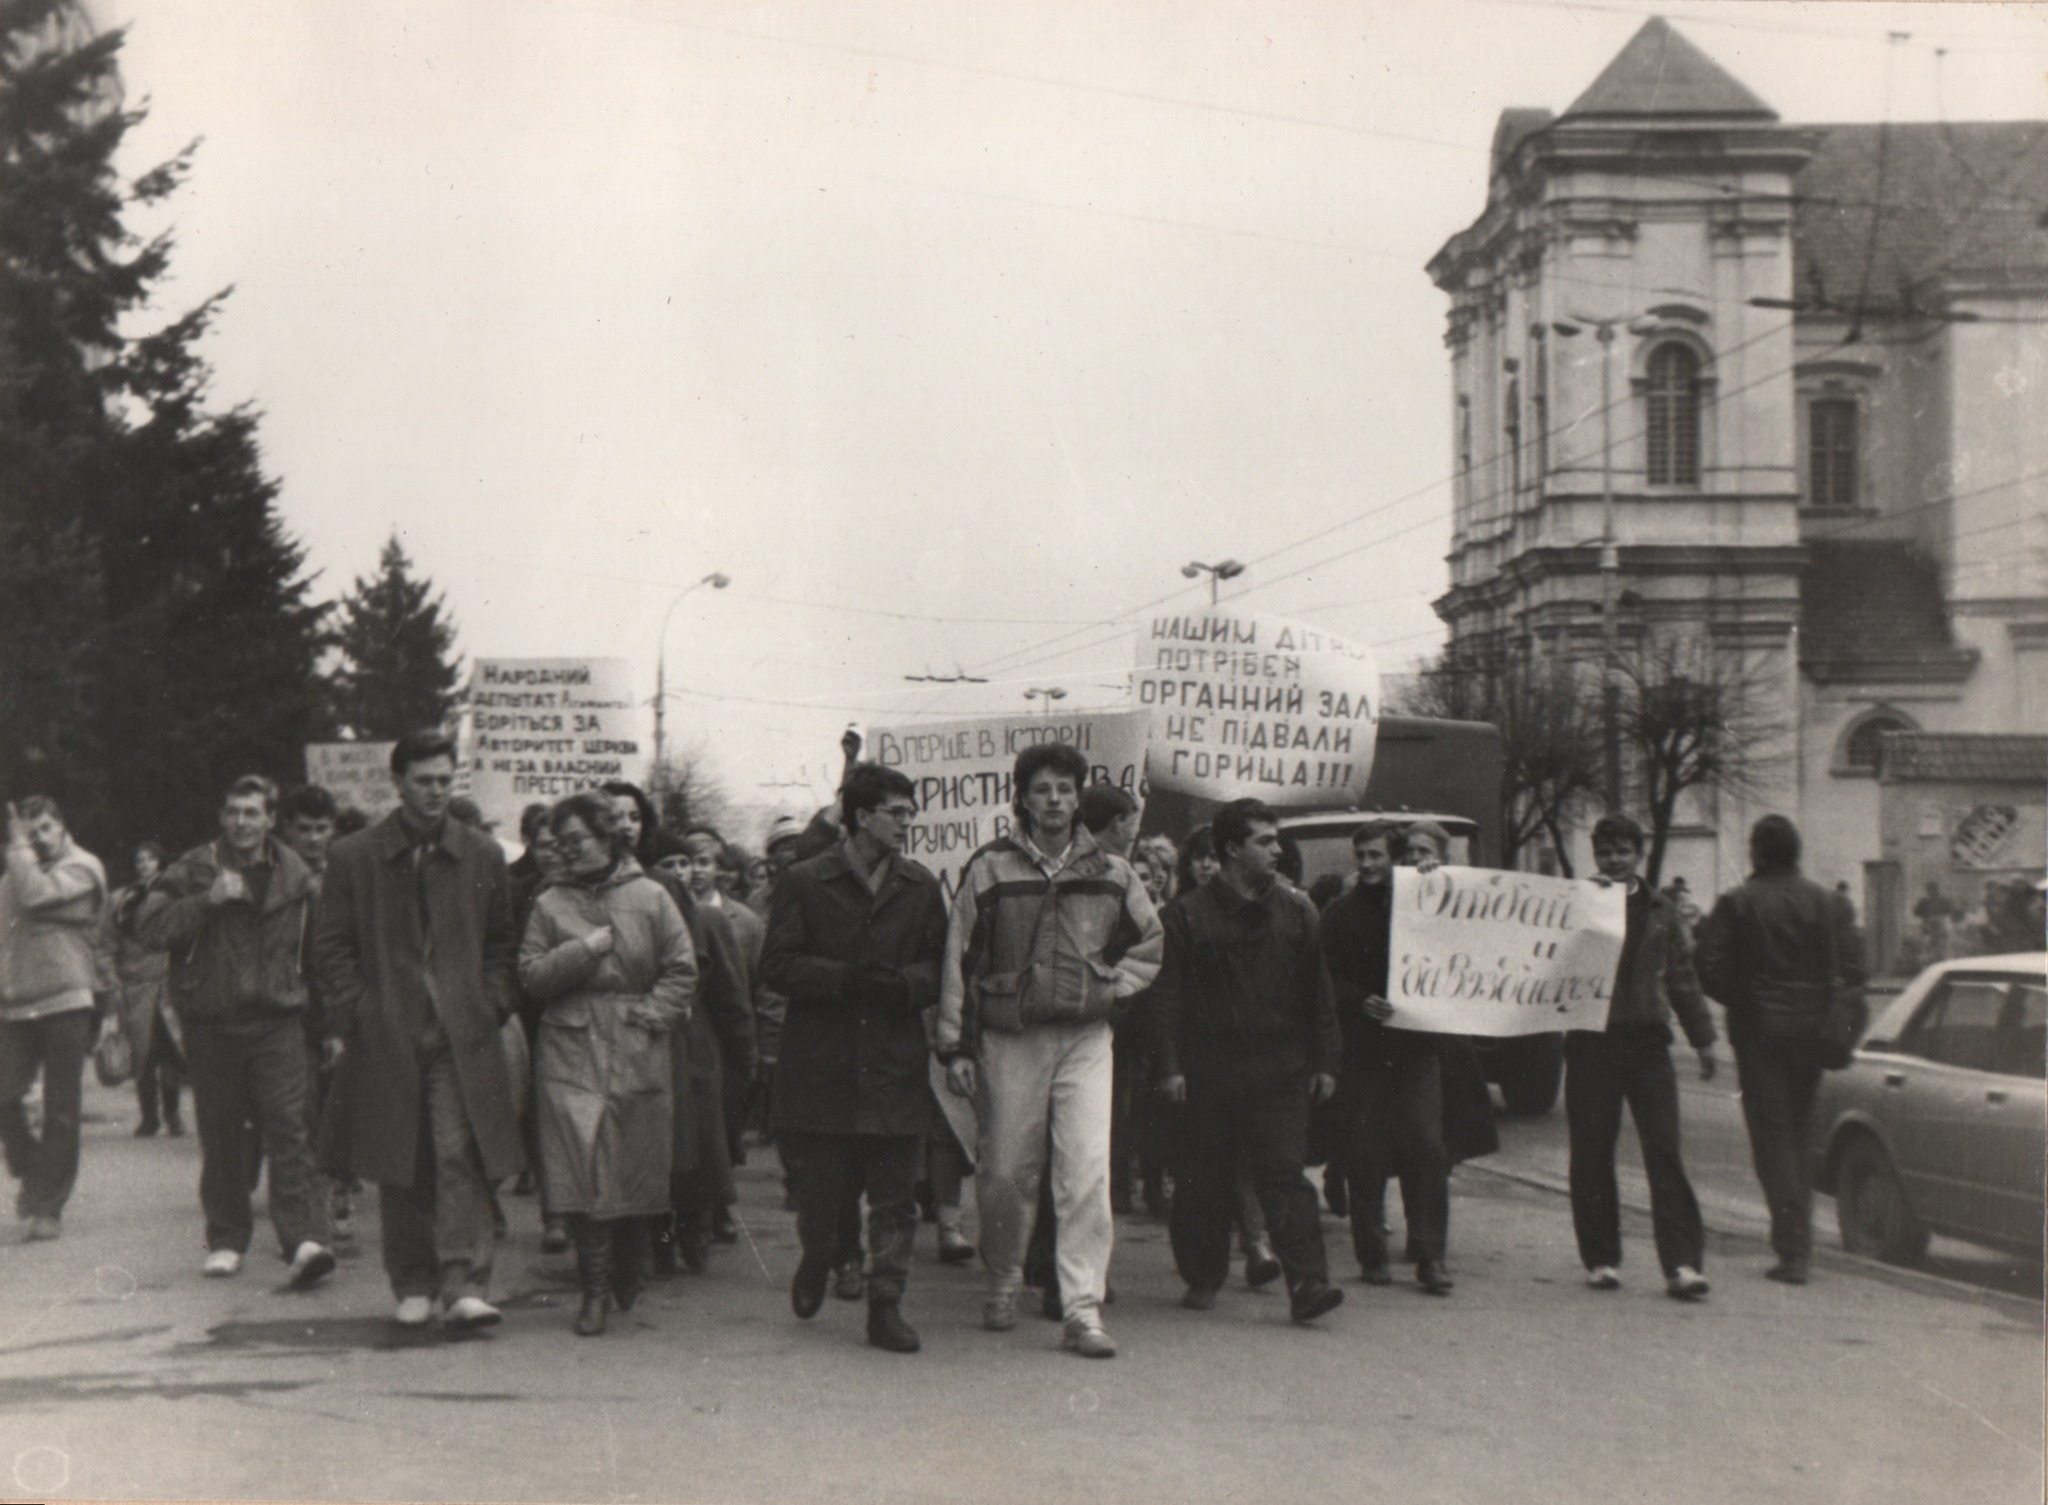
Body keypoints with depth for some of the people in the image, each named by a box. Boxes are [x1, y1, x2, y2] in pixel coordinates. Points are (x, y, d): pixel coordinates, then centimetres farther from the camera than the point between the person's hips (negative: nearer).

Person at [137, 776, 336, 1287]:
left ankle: (305, 1239, -19)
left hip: (277, 1021, 0)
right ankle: (227, 1239, 19)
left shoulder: (294, 876, 7)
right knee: (220, 1139, 7)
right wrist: (208, 900, -19)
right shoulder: (194, 870, 2)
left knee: (291, 1132, -12)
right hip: (211, 1024, 0)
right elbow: (149, 926, -9)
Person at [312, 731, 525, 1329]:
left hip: (462, 1037, 0)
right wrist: (349, 1020, -4)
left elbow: (502, 943, 15)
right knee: (399, 1168, 5)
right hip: (384, 1036, 0)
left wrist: (490, 1007, 2)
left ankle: (463, 1285, -13)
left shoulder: (483, 856, 9)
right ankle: (413, 1286, 16)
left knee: (460, 1157, -11)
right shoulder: (353, 858, 5)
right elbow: (331, 945, 5)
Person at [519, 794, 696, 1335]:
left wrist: (652, 1013, -6)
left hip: (637, 1052, 0)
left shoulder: (650, 897, 6)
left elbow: (681, 971, 6)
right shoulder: (550, 904, 9)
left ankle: (629, 1277, 25)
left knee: (637, 1166, 5)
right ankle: (596, 1287, -4)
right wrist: (585, 950, -9)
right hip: (570, 1053, 0)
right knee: (580, 1165, -9)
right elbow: (530, 976, 1)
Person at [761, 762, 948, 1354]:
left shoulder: (921, 887, 10)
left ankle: (886, 1305, 8)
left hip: (896, 1065, 2)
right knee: (821, 1186, 5)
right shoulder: (803, 882, 1)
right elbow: (777, 965, -4)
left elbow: (940, 967, 10)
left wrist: (902, 983, -11)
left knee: (895, 1194, 0)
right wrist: (846, 978, -16)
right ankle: (817, 1261, 36)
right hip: (821, 1061, -2)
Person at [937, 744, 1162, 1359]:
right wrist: (955, 1046, -1)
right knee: (1005, 1173, 6)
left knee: (1088, 1171, -9)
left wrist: (1112, 986, 5)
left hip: (1085, 1038, 1)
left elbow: (1151, 945, 21)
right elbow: (960, 959, 3)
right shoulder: (990, 869, 1)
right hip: (1008, 1039, -1)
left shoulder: (1110, 873, 8)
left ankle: (1083, 1310, -7)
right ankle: (1003, 1284, 29)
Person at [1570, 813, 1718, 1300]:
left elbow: (1683, 978, 18)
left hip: (1648, 1041, 1)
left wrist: (1703, 1039, 16)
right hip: (1590, 1043, -1)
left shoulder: (1662, 913, 13)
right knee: (1591, 1154, 2)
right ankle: (1601, 1259, 13)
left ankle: (1681, 1263, -8)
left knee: (1664, 1151, -6)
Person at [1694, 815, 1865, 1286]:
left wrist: (1740, 1002, 6)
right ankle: (1799, 1245, 20)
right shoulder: (1828, 903, 3)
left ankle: (1793, 1250, -7)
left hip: (1759, 1032, -4)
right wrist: (1820, 1001, 13)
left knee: (1772, 1140, 0)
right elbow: (1852, 968, -2)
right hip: (1812, 1031, 4)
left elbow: (1711, 969, -10)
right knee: (1800, 1136, 16)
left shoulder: (1735, 904, -6)